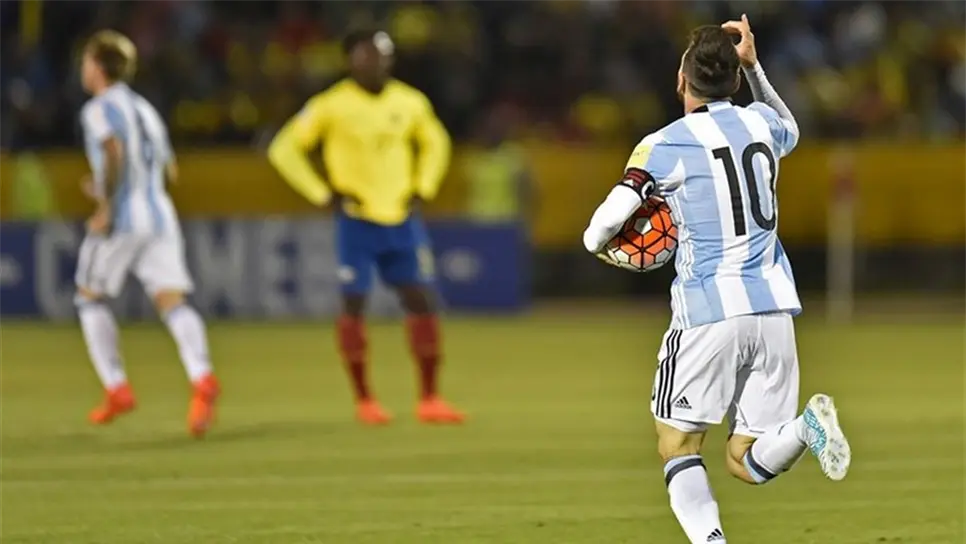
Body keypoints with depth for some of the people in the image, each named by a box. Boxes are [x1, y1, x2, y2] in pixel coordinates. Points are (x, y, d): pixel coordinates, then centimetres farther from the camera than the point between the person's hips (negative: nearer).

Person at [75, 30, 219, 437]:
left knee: (91, 298, 13)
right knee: (171, 300, -8)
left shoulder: (100, 110, -3)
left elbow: (115, 152, -23)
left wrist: (105, 204, -18)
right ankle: (202, 378, -32)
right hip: (160, 216, 6)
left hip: (121, 220, -6)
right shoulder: (144, 109, 22)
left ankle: (117, 388, 7)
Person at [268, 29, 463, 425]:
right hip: (356, 222, -4)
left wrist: (422, 189, 8)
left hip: (401, 220, 4)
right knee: (353, 305, -3)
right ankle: (363, 401, 8)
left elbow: (435, 143, 22)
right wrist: (323, 194, -9)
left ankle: (430, 399, 5)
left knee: (421, 301, -1)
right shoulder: (331, 106, -9)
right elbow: (284, 150, -5)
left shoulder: (410, 103, 3)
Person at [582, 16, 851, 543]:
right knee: (746, 462, 9)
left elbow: (598, 236, -8)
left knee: (677, 447, 9)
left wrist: (599, 241, 15)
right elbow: (790, 129, 38)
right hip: (773, 308, 4)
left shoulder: (664, 146, -5)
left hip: (708, 314, -4)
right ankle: (805, 426, -23)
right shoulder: (762, 123, 10)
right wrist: (753, 65, 33)